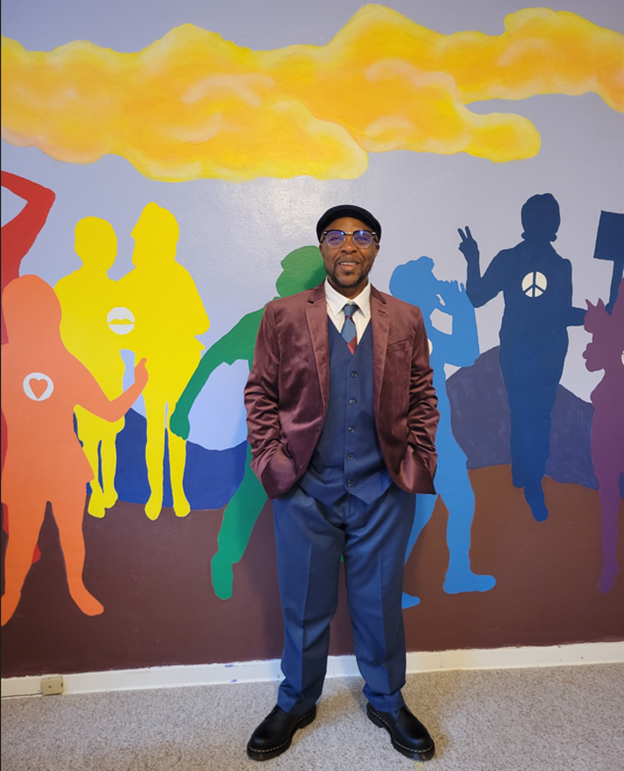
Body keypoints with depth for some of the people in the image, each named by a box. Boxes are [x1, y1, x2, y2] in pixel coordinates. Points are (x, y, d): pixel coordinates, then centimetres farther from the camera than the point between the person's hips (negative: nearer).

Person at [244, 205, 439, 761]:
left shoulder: (406, 320, 5)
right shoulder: (283, 316, 1)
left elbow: (422, 398, 8)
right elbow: (261, 393, 3)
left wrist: (417, 461, 0)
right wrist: (271, 460, -5)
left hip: (383, 490, 1)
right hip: (305, 488, -1)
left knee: (381, 600, 17)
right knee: (304, 604, 15)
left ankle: (387, 701, 43)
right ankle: (296, 703, 41)